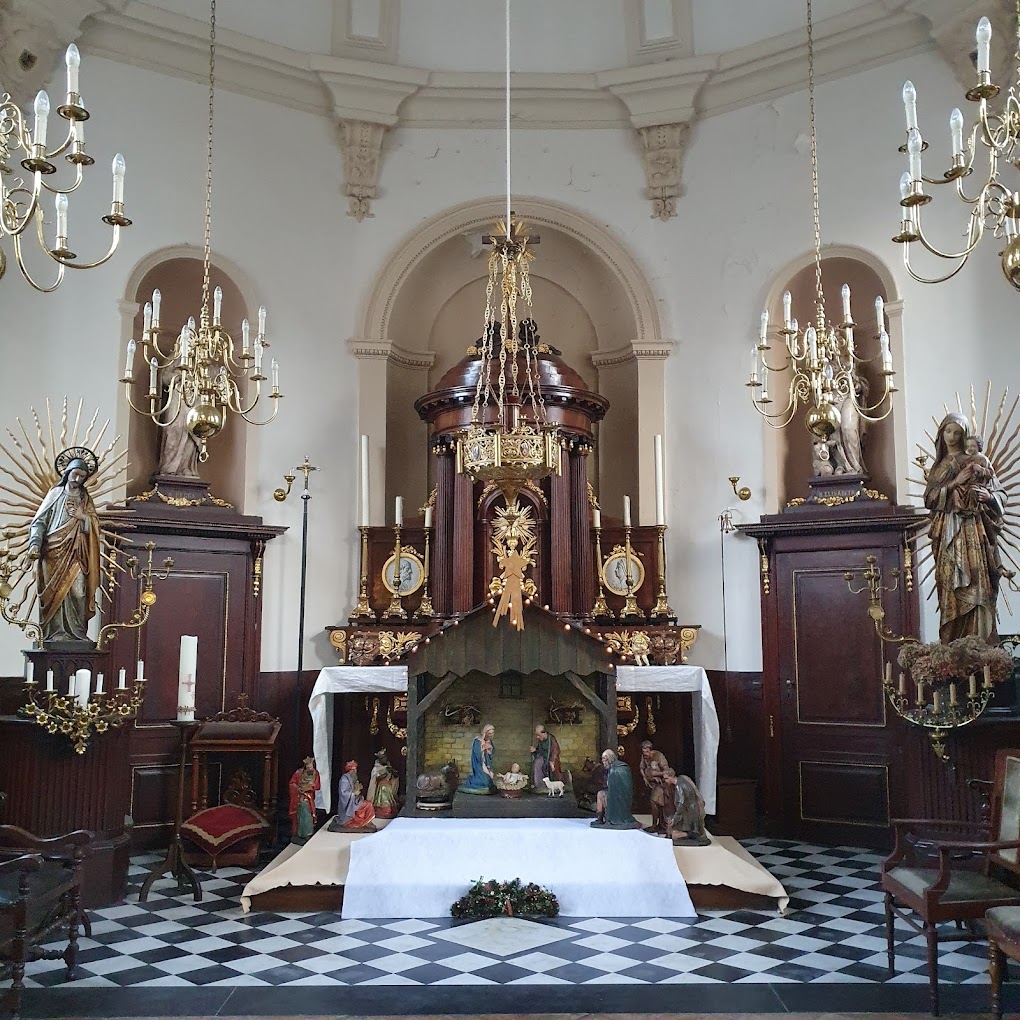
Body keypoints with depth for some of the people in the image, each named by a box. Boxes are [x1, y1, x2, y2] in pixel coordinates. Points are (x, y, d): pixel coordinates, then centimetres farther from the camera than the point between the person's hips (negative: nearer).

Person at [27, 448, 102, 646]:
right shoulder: (55, 494, 7)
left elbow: (95, 525, 13)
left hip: (77, 554, 2)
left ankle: (76, 632, -5)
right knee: (56, 592, -6)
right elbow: (39, 521, 1)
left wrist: (83, 517, -7)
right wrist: (35, 544, -14)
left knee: (77, 592, -7)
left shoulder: (86, 499, 16)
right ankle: (56, 633, -5)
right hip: (55, 550, -2)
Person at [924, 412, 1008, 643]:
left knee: (975, 583, -11)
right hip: (946, 533, 3)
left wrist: (987, 496, -18)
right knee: (949, 588, -1)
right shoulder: (938, 467, 18)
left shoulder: (974, 461, 5)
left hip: (972, 531, -3)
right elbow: (929, 499, 5)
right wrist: (956, 482, -7)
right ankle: (951, 646, 0)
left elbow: (1001, 494, 4)